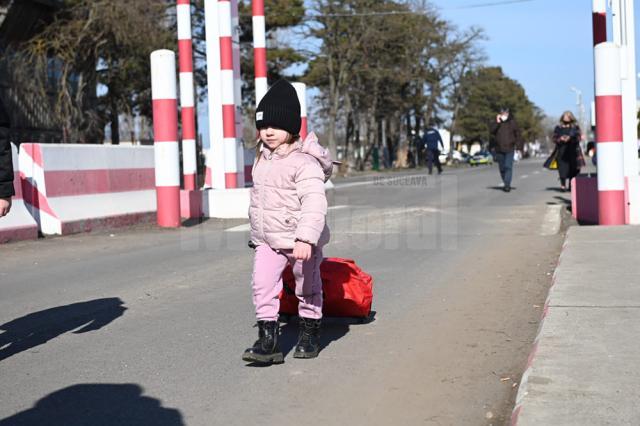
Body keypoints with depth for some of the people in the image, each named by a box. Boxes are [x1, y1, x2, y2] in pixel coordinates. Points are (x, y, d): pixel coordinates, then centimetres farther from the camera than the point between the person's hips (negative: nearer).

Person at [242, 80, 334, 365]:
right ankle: (268, 339, -5)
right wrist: (256, 230, 25)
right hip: (267, 240, 6)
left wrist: (306, 238, -41)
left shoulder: (304, 162, -20)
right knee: (262, 285, -10)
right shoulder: (262, 159, 6)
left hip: (301, 242, -5)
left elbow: (315, 202, -31)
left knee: (307, 288, 13)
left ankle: (309, 334, 31)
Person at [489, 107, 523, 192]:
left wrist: (519, 146, 2)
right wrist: (497, 122, -21)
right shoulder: (496, 123, 5)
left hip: (509, 149, -3)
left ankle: (507, 185, -17)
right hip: (499, 150, 3)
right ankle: (505, 184, 26)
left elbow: (518, 135, 5)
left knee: (508, 166, -15)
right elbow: (491, 130, -13)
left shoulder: (512, 123, 2)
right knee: (502, 168, 10)